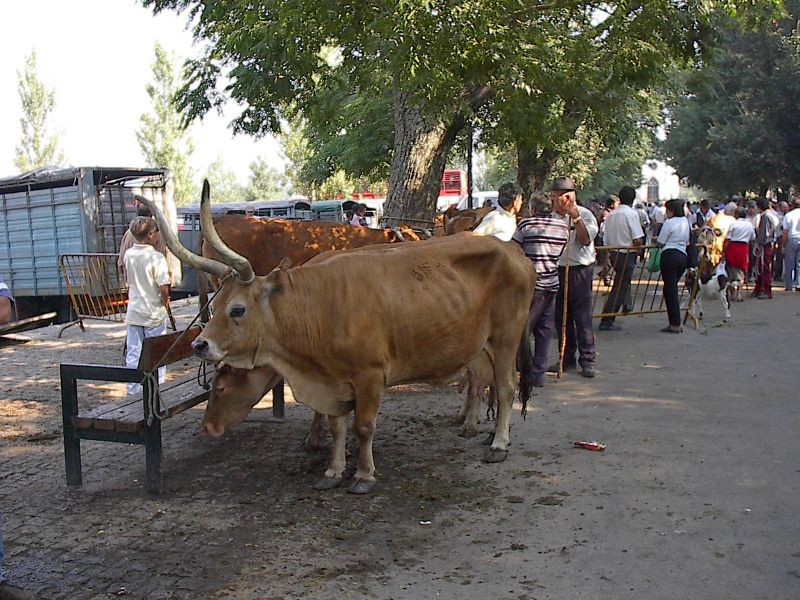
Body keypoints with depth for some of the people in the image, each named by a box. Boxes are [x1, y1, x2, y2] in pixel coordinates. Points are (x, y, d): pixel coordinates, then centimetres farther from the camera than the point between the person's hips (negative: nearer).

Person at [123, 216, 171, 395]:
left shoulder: (128, 255, 1)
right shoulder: (156, 257, -17)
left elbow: (129, 283, 10)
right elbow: (163, 287, -20)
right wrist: (165, 302, -4)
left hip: (133, 313, 5)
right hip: (154, 314, -5)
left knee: (133, 354, 10)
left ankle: (133, 392, 16)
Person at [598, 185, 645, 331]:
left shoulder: (611, 214, 7)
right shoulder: (631, 213, -13)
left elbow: (606, 240, 10)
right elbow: (638, 240, -19)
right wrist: (640, 245, 3)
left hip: (613, 254, 7)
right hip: (627, 255, -7)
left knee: (622, 282, 27)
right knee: (619, 288, -2)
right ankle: (606, 322, -2)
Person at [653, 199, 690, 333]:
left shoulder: (669, 223, -7)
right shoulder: (687, 222, 16)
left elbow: (660, 243, -4)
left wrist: (655, 240, 17)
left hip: (670, 255, -8)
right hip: (683, 256, 8)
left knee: (670, 289, -3)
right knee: (673, 288, 15)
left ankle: (675, 325, -4)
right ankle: (676, 323, 15)